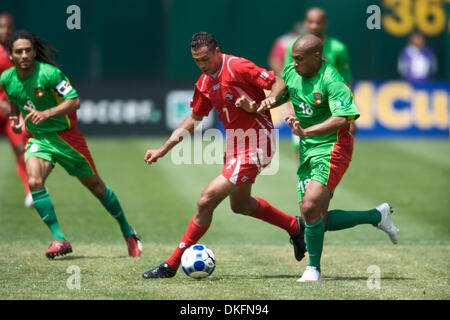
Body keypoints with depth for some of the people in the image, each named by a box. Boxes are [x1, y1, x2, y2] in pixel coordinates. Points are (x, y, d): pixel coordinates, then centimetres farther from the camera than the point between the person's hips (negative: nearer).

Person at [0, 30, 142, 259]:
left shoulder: (49, 74, -21)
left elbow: (74, 101, -23)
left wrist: (46, 114, -34)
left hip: (64, 135, -4)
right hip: (38, 139, 4)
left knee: (94, 185, 7)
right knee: (34, 182, -23)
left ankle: (128, 232, 26)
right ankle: (59, 240, -18)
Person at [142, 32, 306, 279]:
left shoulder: (238, 68, -18)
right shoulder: (204, 83, 6)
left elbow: (279, 85, -16)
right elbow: (194, 119, 18)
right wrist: (163, 150, 15)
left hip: (254, 147, -10)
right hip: (235, 145, 10)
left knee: (206, 201, -12)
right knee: (240, 205, 26)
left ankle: (171, 265, -4)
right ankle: (294, 227, 46)